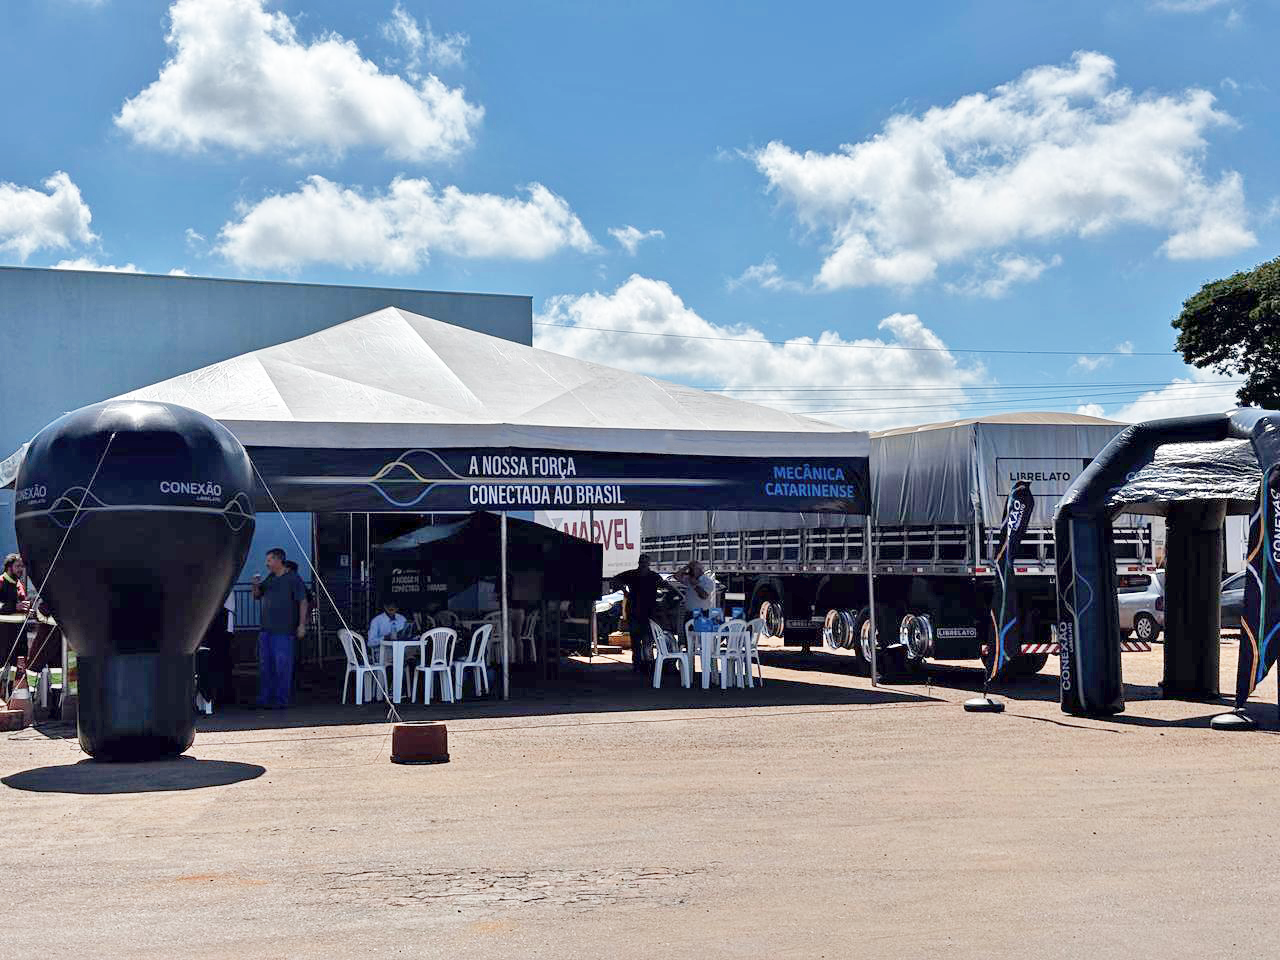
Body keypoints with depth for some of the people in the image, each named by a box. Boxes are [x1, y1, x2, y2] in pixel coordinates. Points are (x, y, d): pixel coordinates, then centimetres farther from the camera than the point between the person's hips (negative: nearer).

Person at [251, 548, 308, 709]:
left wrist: (302, 625, -14)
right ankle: (265, 699, 17)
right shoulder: (269, 579, 16)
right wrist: (256, 585, 4)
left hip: (284, 631, -7)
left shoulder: (293, 579, -5)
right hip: (266, 629, 7)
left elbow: (303, 602, -8)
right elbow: (257, 596, 26)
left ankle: (281, 700, 1)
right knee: (265, 665, 10)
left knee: (282, 665, -4)